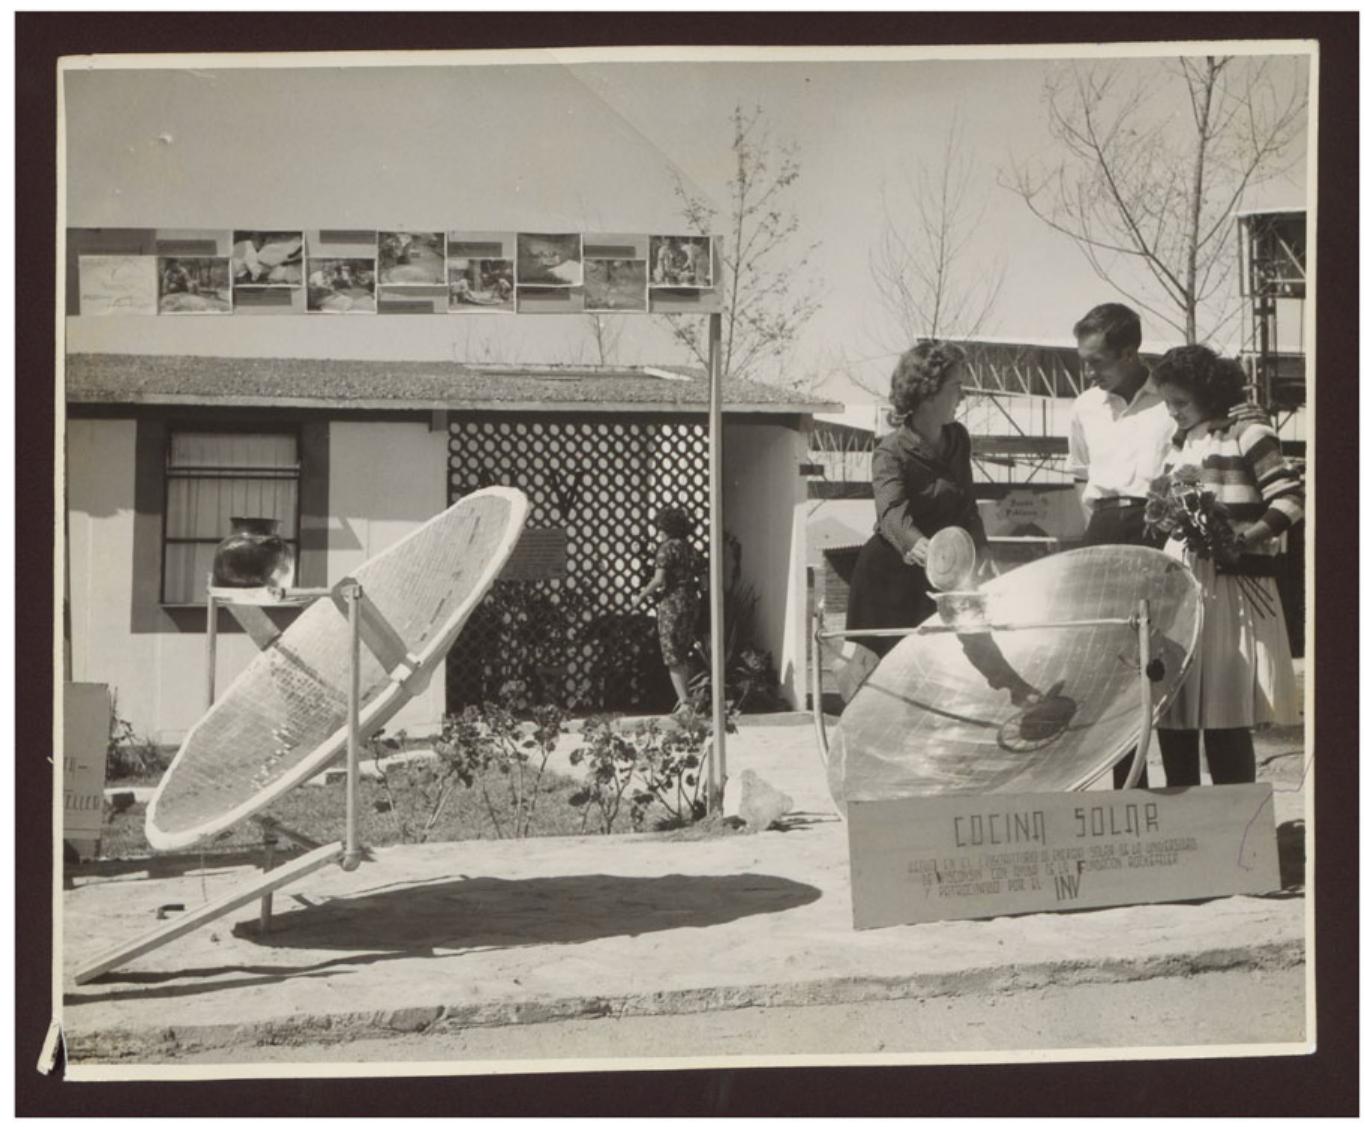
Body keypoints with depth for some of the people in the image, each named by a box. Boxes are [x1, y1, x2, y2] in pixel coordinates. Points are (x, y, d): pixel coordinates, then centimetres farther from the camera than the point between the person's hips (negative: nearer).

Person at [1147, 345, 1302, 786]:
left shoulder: (1248, 436, -4)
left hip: (1230, 590, -7)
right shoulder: (1178, 447, 17)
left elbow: (1291, 499, -10)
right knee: (1172, 711, 7)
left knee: (1223, 716, -5)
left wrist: (1242, 540, -21)